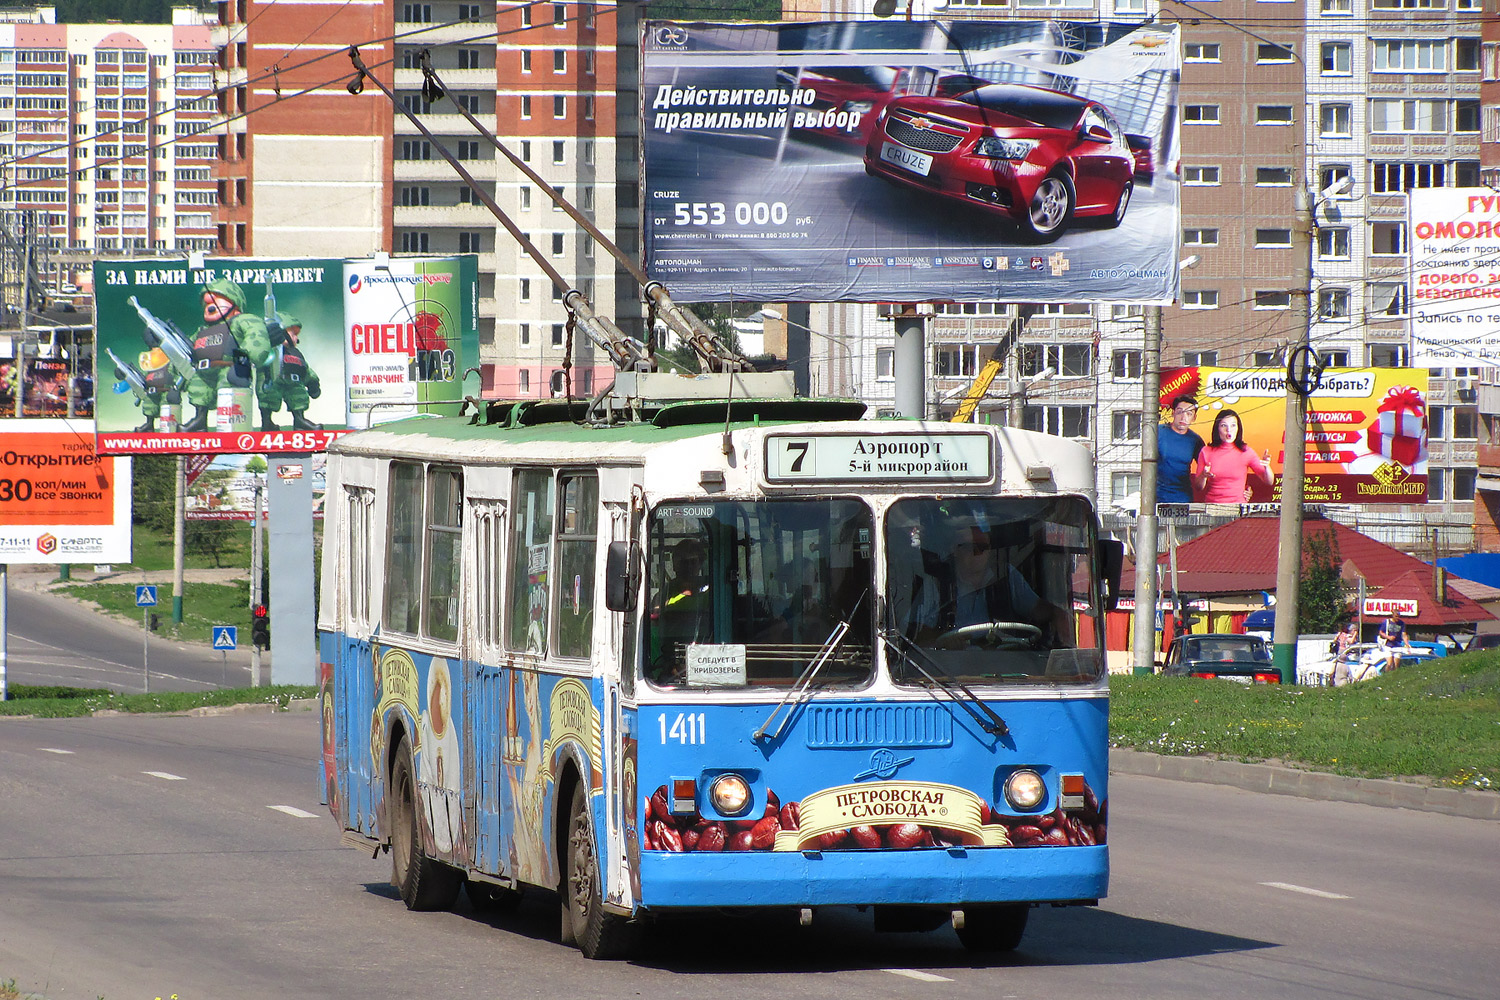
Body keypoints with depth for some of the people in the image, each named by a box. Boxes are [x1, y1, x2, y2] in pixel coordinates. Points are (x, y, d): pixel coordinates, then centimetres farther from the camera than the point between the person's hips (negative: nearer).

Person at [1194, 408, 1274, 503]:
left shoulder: (1246, 452, 4)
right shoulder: (1206, 452, 5)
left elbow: (1269, 482, 4)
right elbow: (1198, 487, 10)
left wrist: (1266, 467, -16)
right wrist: (1203, 475, -11)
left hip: (1238, 505, -1)